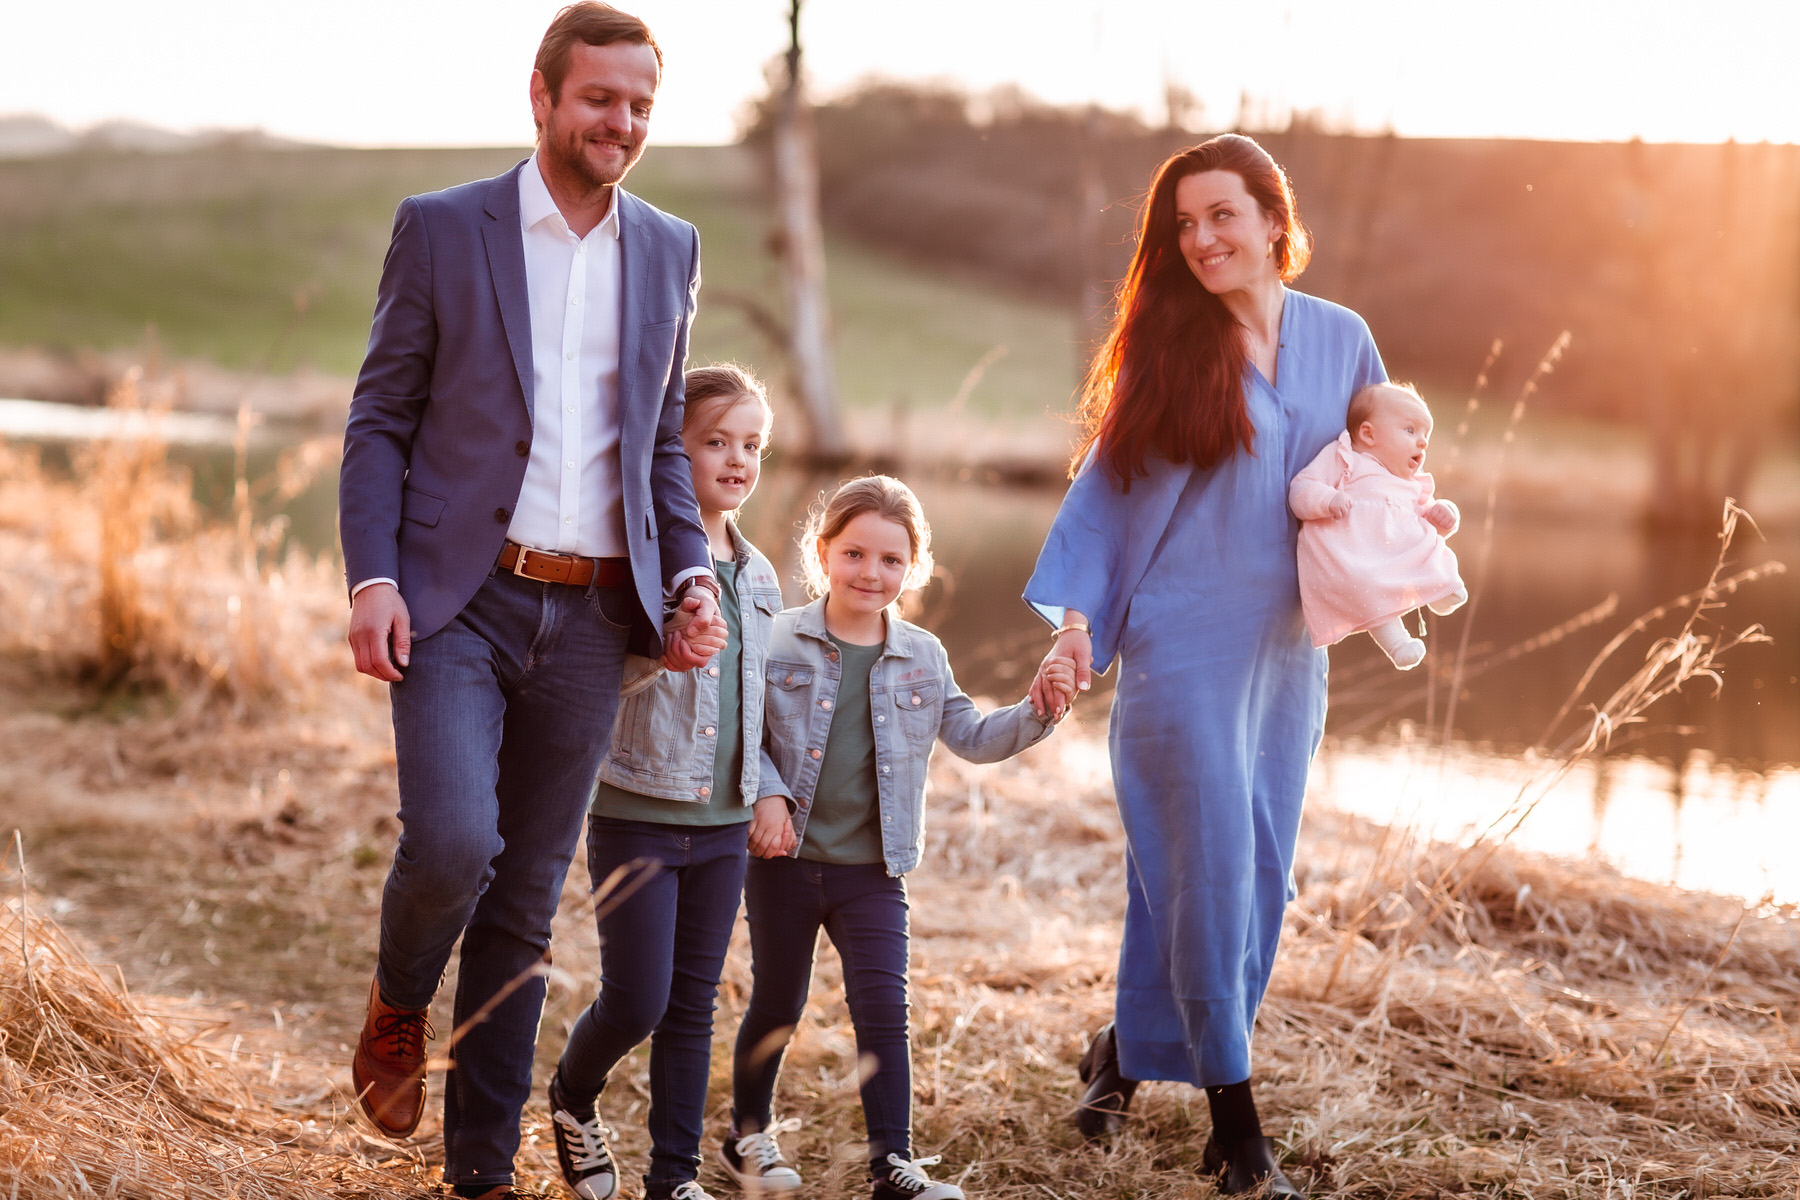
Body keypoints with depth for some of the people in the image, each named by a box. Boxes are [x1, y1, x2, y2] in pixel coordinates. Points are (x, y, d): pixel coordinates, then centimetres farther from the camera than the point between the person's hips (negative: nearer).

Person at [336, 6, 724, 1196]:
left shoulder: (670, 251, 12)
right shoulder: (440, 228, 1)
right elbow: (379, 422, 1)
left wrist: (693, 574, 4)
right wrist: (372, 578, -12)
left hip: (590, 618, 3)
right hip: (459, 600, -3)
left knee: (528, 901, 8)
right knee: (453, 841, -21)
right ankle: (399, 1004, 13)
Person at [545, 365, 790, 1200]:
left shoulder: (758, 578, 11)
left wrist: (770, 791, 10)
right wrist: (665, 640, -27)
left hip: (723, 823, 5)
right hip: (636, 812, -5)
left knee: (693, 1006, 9)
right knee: (635, 1001, -4)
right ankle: (572, 1098, 27)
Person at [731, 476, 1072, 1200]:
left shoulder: (923, 658, 5)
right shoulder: (778, 642, -5)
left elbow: (972, 738, 9)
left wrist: (1036, 714, -6)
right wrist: (768, 797, -18)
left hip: (873, 871, 2)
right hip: (785, 863, -1)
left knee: (884, 1010, -5)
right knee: (777, 1005, 12)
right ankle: (748, 1135, 32)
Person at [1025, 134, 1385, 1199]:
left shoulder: (1341, 339, 6)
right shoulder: (1166, 349, -2)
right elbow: (1103, 491, -2)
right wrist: (1074, 622, -11)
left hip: (1287, 650, 4)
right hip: (1183, 646, -4)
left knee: (1256, 877, 8)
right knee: (1208, 866, -6)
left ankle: (1129, 1049, 28)